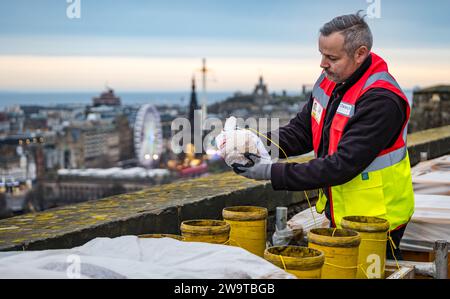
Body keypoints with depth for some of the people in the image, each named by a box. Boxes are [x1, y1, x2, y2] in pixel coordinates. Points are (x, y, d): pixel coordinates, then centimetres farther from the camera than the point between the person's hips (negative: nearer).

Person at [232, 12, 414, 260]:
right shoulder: (331, 80, 1)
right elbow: (302, 129, 7)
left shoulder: (382, 101, -26)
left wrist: (272, 173, -29)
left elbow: (342, 165, -30)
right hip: (339, 214, 8)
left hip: (376, 222, -8)